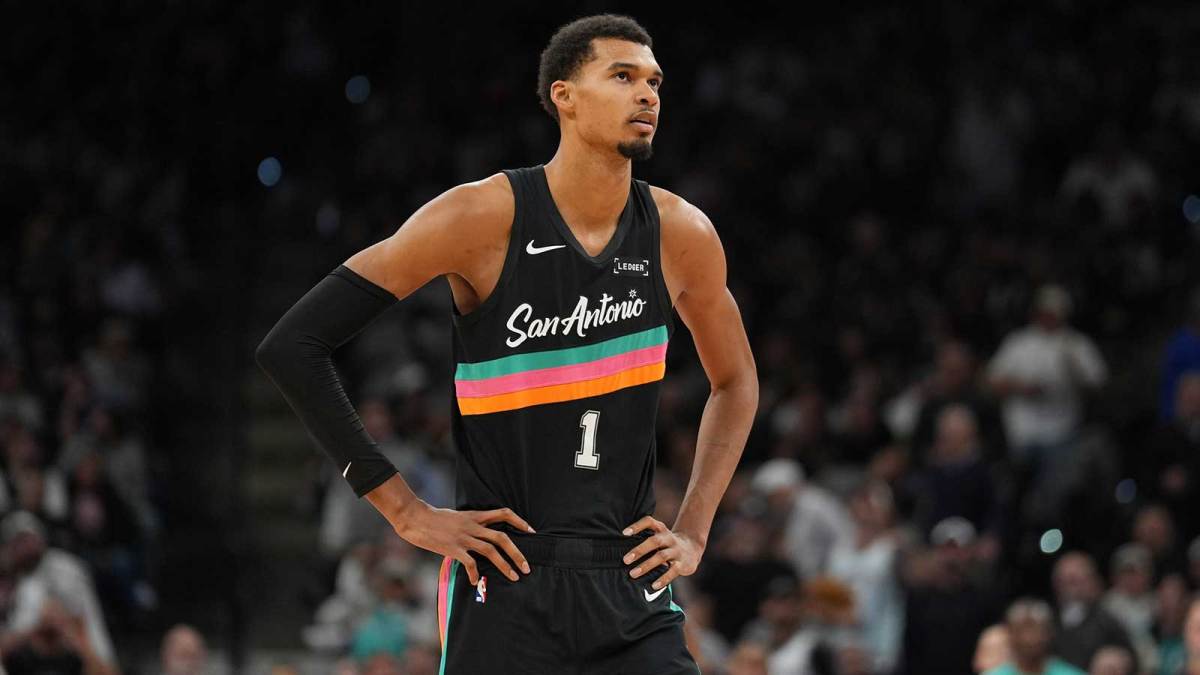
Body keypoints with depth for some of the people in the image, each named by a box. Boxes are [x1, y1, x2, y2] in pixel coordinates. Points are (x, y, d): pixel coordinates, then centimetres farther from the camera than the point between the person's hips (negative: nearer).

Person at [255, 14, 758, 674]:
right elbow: (292, 346, -10)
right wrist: (406, 512, -10)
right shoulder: (484, 218, -11)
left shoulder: (679, 235, 2)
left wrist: (693, 532, 9)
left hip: (633, 584, 4)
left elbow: (735, 382, 22)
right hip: (504, 581, -3)